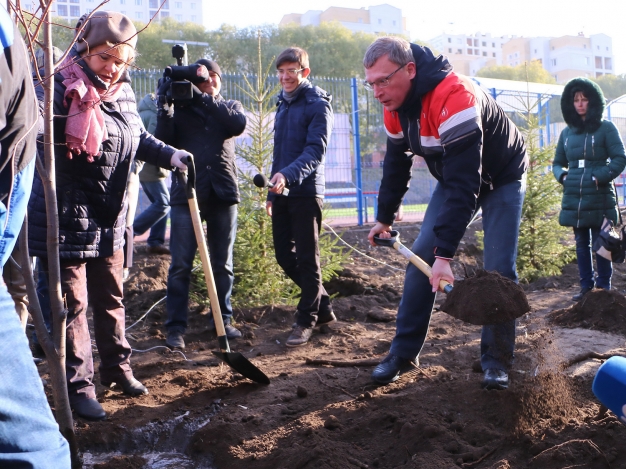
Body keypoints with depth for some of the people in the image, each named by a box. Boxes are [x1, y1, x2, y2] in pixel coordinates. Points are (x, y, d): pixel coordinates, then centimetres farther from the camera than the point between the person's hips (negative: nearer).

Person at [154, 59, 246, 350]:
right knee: (180, 264, -5)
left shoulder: (229, 107, 14)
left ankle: (223, 319, 20)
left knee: (222, 263, 9)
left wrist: (203, 98, -15)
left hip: (223, 193, 2)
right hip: (187, 192, -2)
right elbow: (164, 142, -5)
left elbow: (238, 124, -10)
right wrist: (165, 109, -17)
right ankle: (176, 326, 0)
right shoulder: (179, 107, 8)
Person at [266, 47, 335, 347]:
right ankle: (322, 307, 24)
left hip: (305, 191, -8)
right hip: (282, 192, 8)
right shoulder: (283, 104, 18)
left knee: (307, 259, -2)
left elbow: (315, 151, -19)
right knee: (284, 255, 9)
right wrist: (272, 191, 18)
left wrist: (288, 175, -34)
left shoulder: (317, 105, -7)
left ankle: (306, 320, 9)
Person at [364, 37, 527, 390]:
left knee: (499, 268, -13)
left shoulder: (454, 96, -40)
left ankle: (496, 360, 3)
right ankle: (404, 353, 4)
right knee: (422, 257, -3)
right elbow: (396, 163, 4)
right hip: (454, 175, 7)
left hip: (502, 178, -6)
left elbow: (464, 184, -43)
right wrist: (385, 218, 10)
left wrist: (445, 253, -46)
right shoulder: (395, 104, -13)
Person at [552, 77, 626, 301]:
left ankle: (603, 287, 7)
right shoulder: (567, 132, 12)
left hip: (599, 198, -4)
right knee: (581, 244, 10)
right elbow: (558, 163, 20)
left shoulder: (606, 128, -1)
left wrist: (600, 177, -16)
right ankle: (586, 286, 18)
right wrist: (562, 176, 0)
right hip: (573, 198, 5)